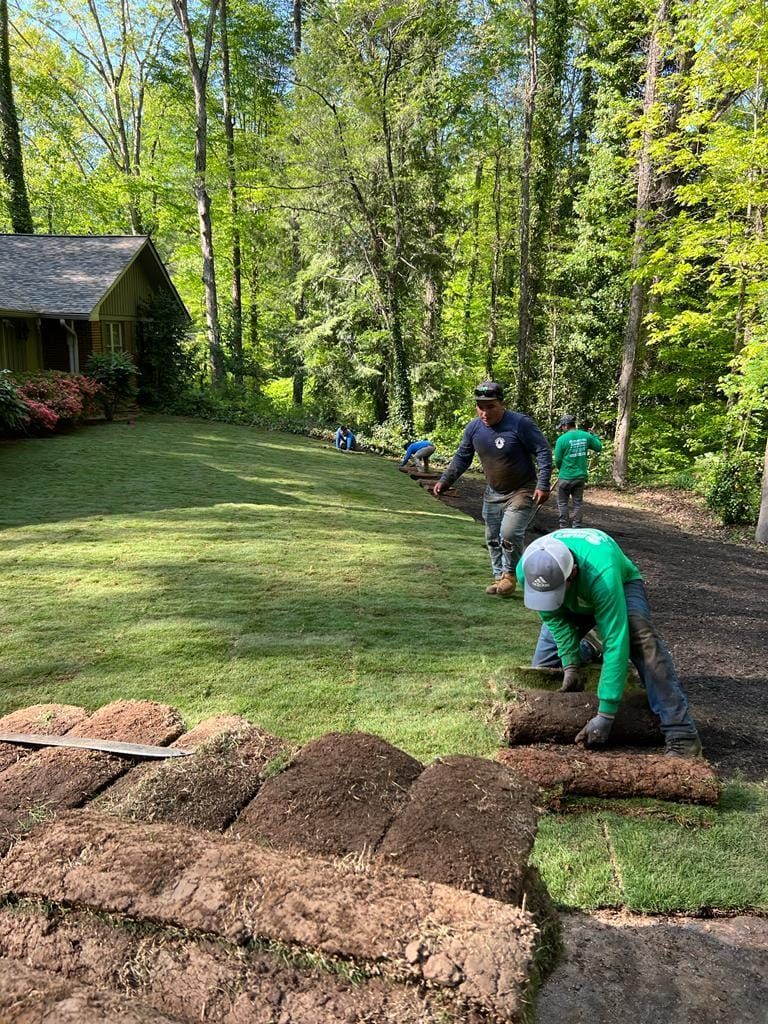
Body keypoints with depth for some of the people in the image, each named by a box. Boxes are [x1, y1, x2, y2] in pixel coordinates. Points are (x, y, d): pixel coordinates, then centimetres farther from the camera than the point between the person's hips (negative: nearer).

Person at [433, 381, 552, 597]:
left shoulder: (520, 424, -22)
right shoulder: (473, 427, -6)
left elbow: (543, 452, -16)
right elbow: (462, 457, 6)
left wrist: (543, 484, -22)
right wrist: (445, 480, -5)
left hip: (522, 492, -6)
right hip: (493, 494, 6)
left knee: (510, 533, -19)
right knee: (493, 538, 10)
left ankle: (510, 575, 4)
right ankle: (499, 577, 27)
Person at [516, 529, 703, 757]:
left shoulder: (602, 572, -47)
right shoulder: (528, 569, -34)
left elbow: (615, 642, -47)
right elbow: (555, 618, -17)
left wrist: (606, 715, -47)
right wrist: (570, 664, -24)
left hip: (621, 584, -4)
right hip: (574, 601, 4)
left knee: (642, 637, -35)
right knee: (543, 664, 0)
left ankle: (681, 733, -34)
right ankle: (584, 651, 34)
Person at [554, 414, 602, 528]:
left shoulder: (562, 439, -14)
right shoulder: (586, 436, -2)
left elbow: (557, 460, -9)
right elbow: (599, 447, 11)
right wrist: (594, 435, 26)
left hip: (566, 477, -4)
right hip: (581, 476, 4)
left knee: (562, 503, 9)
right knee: (578, 503, 13)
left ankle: (564, 527, 12)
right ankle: (576, 527, 16)